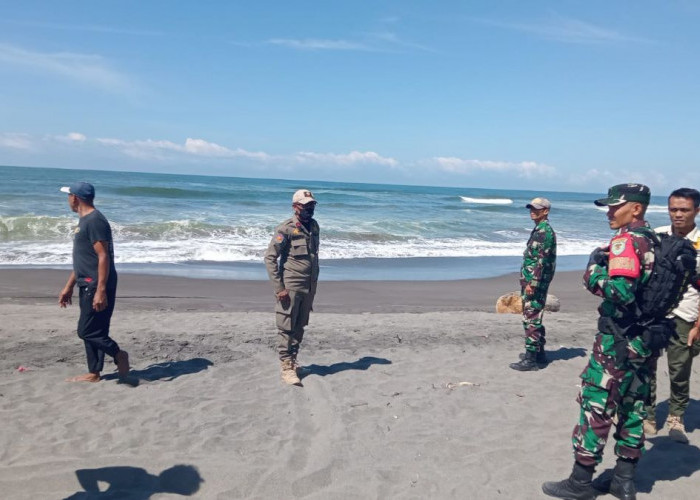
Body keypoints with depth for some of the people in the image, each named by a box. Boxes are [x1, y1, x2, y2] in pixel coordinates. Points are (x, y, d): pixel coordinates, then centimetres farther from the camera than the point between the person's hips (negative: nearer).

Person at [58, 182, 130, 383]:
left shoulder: (95, 221, -15)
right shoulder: (84, 221, 17)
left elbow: (104, 256, -21)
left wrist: (101, 290, -25)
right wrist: (68, 287, 24)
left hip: (97, 286, -10)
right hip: (87, 285, 10)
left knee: (87, 331, -8)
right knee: (90, 331, 12)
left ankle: (118, 355, 7)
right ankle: (93, 374, 19)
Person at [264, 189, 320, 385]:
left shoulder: (314, 226, 9)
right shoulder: (286, 229, -10)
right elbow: (270, 257, -11)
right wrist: (278, 288, -15)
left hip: (309, 288, 6)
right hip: (290, 287, -6)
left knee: (299, 327, 14)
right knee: (286, 328, 0)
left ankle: (293, 361, 27)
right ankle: (287, 368, 7)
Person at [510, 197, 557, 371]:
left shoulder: (545, 231, -14)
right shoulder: (539, 230, 17)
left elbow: (542, 260, -22)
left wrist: (532, 283, -24)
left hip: (535, 283, -10)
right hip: (531, 281, 10)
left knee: (531, 320, -8)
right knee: (533, 319, 16)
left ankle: (531, 359, -4)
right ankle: (539, 353, 25)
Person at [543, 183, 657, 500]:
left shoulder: (627, 241, -17)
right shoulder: (655, 242, 10)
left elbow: (621, 291, -29)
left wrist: (594, 270, -15)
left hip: (619, 340, -9)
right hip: (646, 339, 9)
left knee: (595, 406, 0)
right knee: (632, 407, 15)